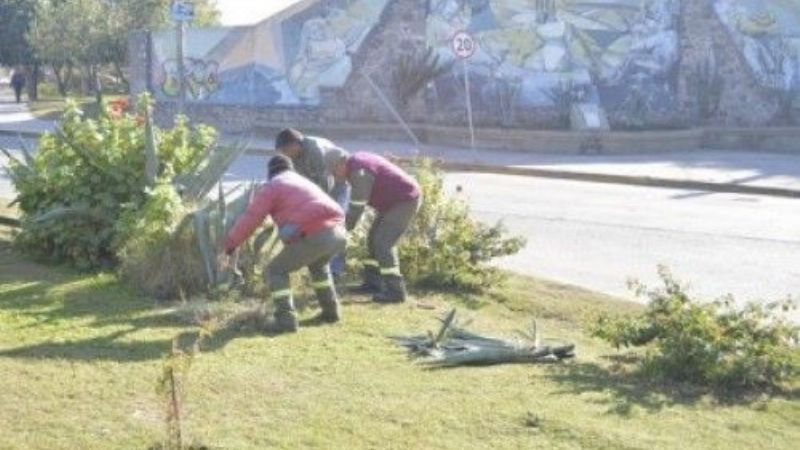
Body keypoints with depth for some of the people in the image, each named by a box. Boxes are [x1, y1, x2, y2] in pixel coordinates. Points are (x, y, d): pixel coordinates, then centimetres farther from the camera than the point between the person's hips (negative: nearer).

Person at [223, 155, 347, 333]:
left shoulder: (272, 186, 11)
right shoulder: (305, 183, 34)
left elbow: (251, 217, 6)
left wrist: (231, 242, 17)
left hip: (315, 236, -7)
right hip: (339, 233, 7)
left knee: (276, 271, 11)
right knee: (317, 265, 37)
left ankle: (286, 318, -1)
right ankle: (331, 310, 35)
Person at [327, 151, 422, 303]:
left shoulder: (359, 172, -26)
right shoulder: (356, 163, 7)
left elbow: (357, 206, -23)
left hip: (406, 201, -11)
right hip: (396, 200, 11)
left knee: (383, 243, -15)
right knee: (374, 239, 14)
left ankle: (395, 291, -14)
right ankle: (372, 283, 22)